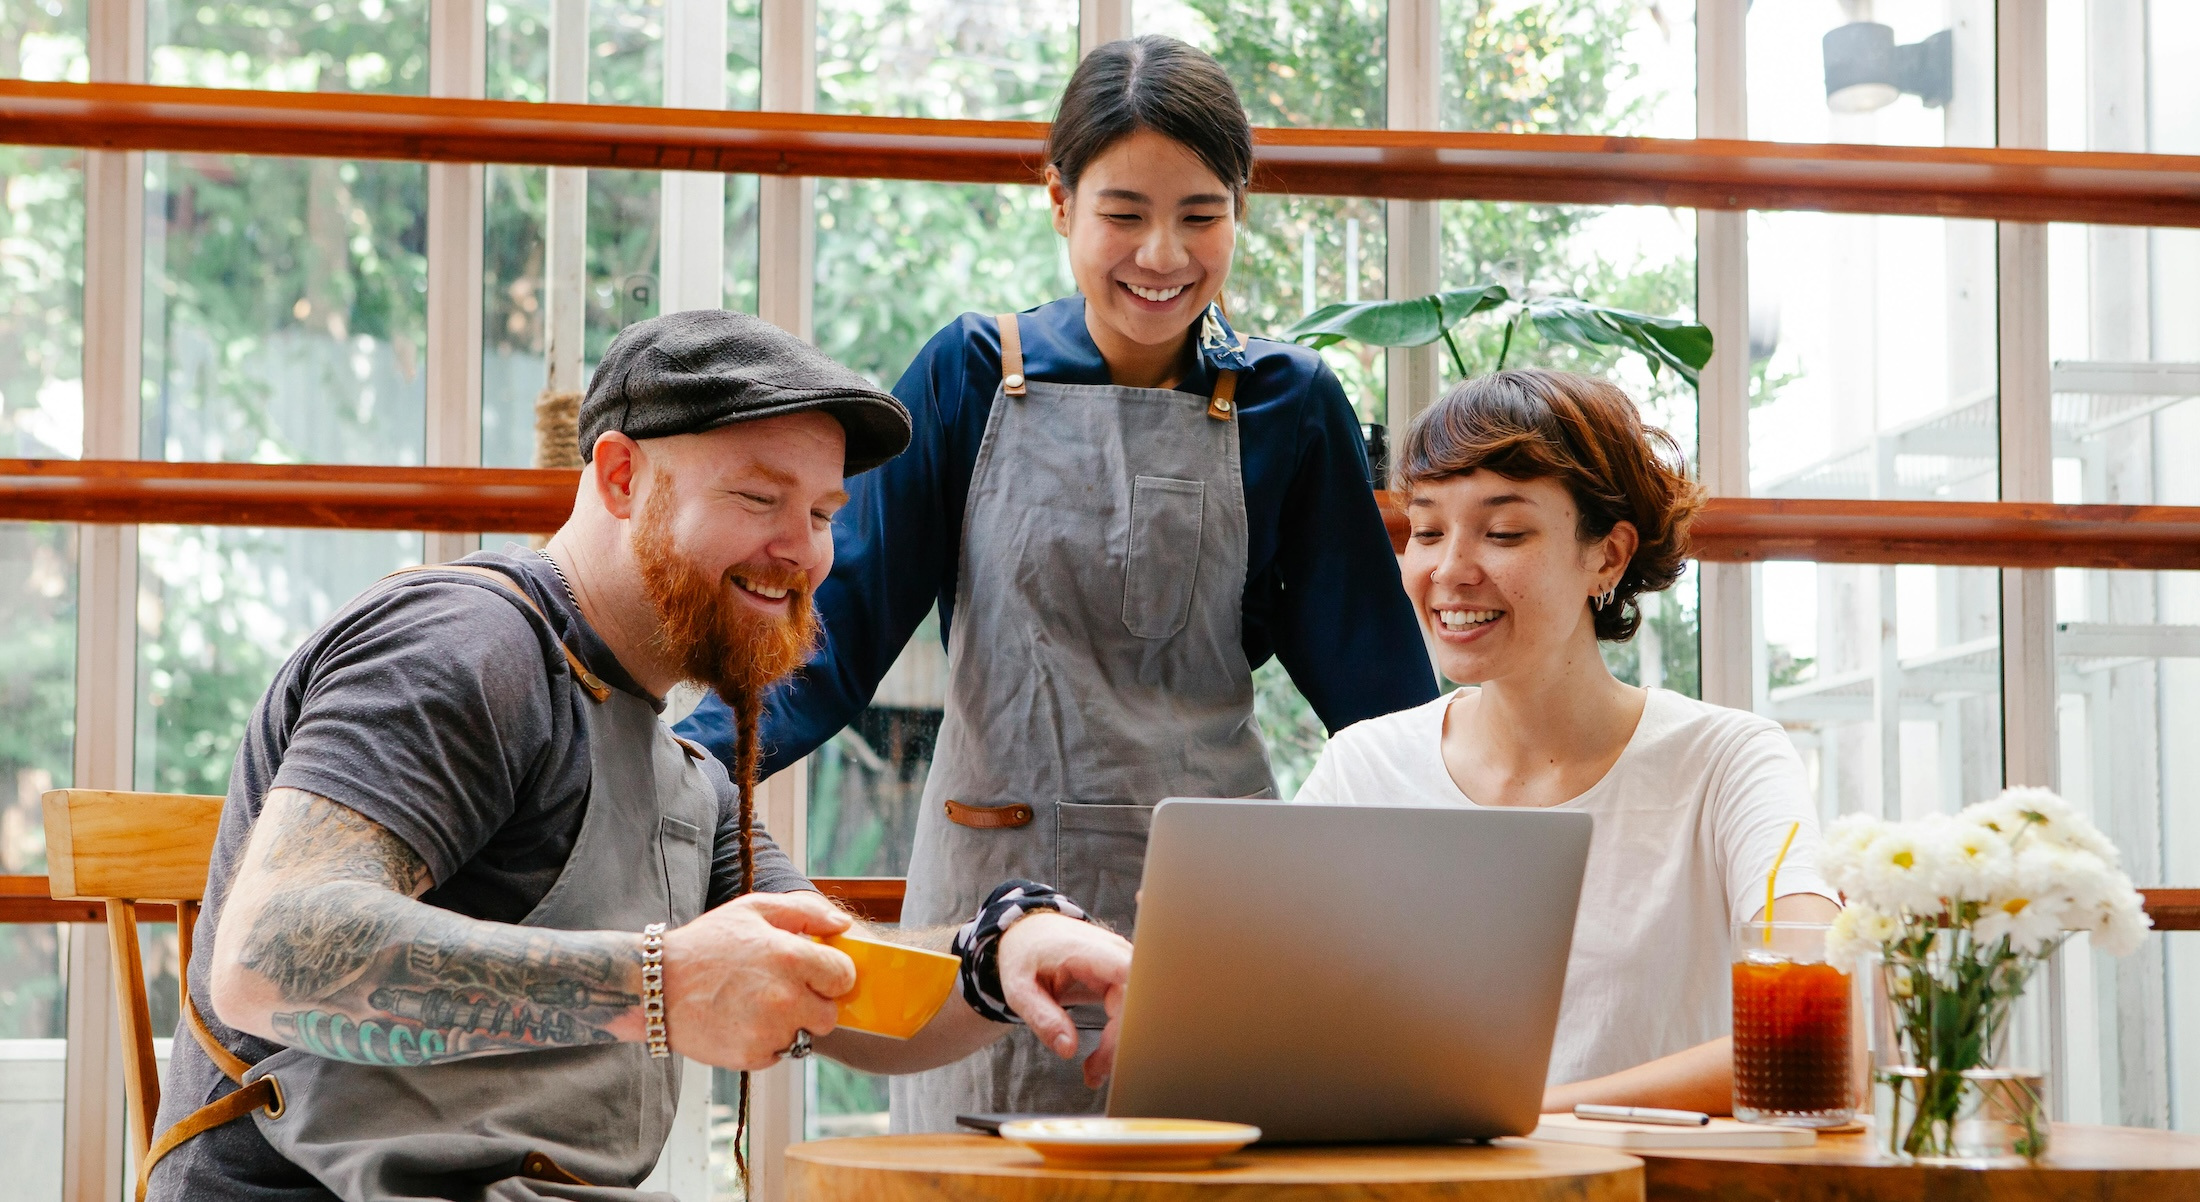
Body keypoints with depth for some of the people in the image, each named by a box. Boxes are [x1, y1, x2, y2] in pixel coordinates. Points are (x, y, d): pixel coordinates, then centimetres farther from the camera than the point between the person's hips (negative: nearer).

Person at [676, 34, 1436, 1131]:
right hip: (1000, 880, 0)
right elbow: (838, 626, -2)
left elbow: (1370, 670, 6)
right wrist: (672, 763, -16)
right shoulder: (974, 374, 2)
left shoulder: (1288, 405, 4)